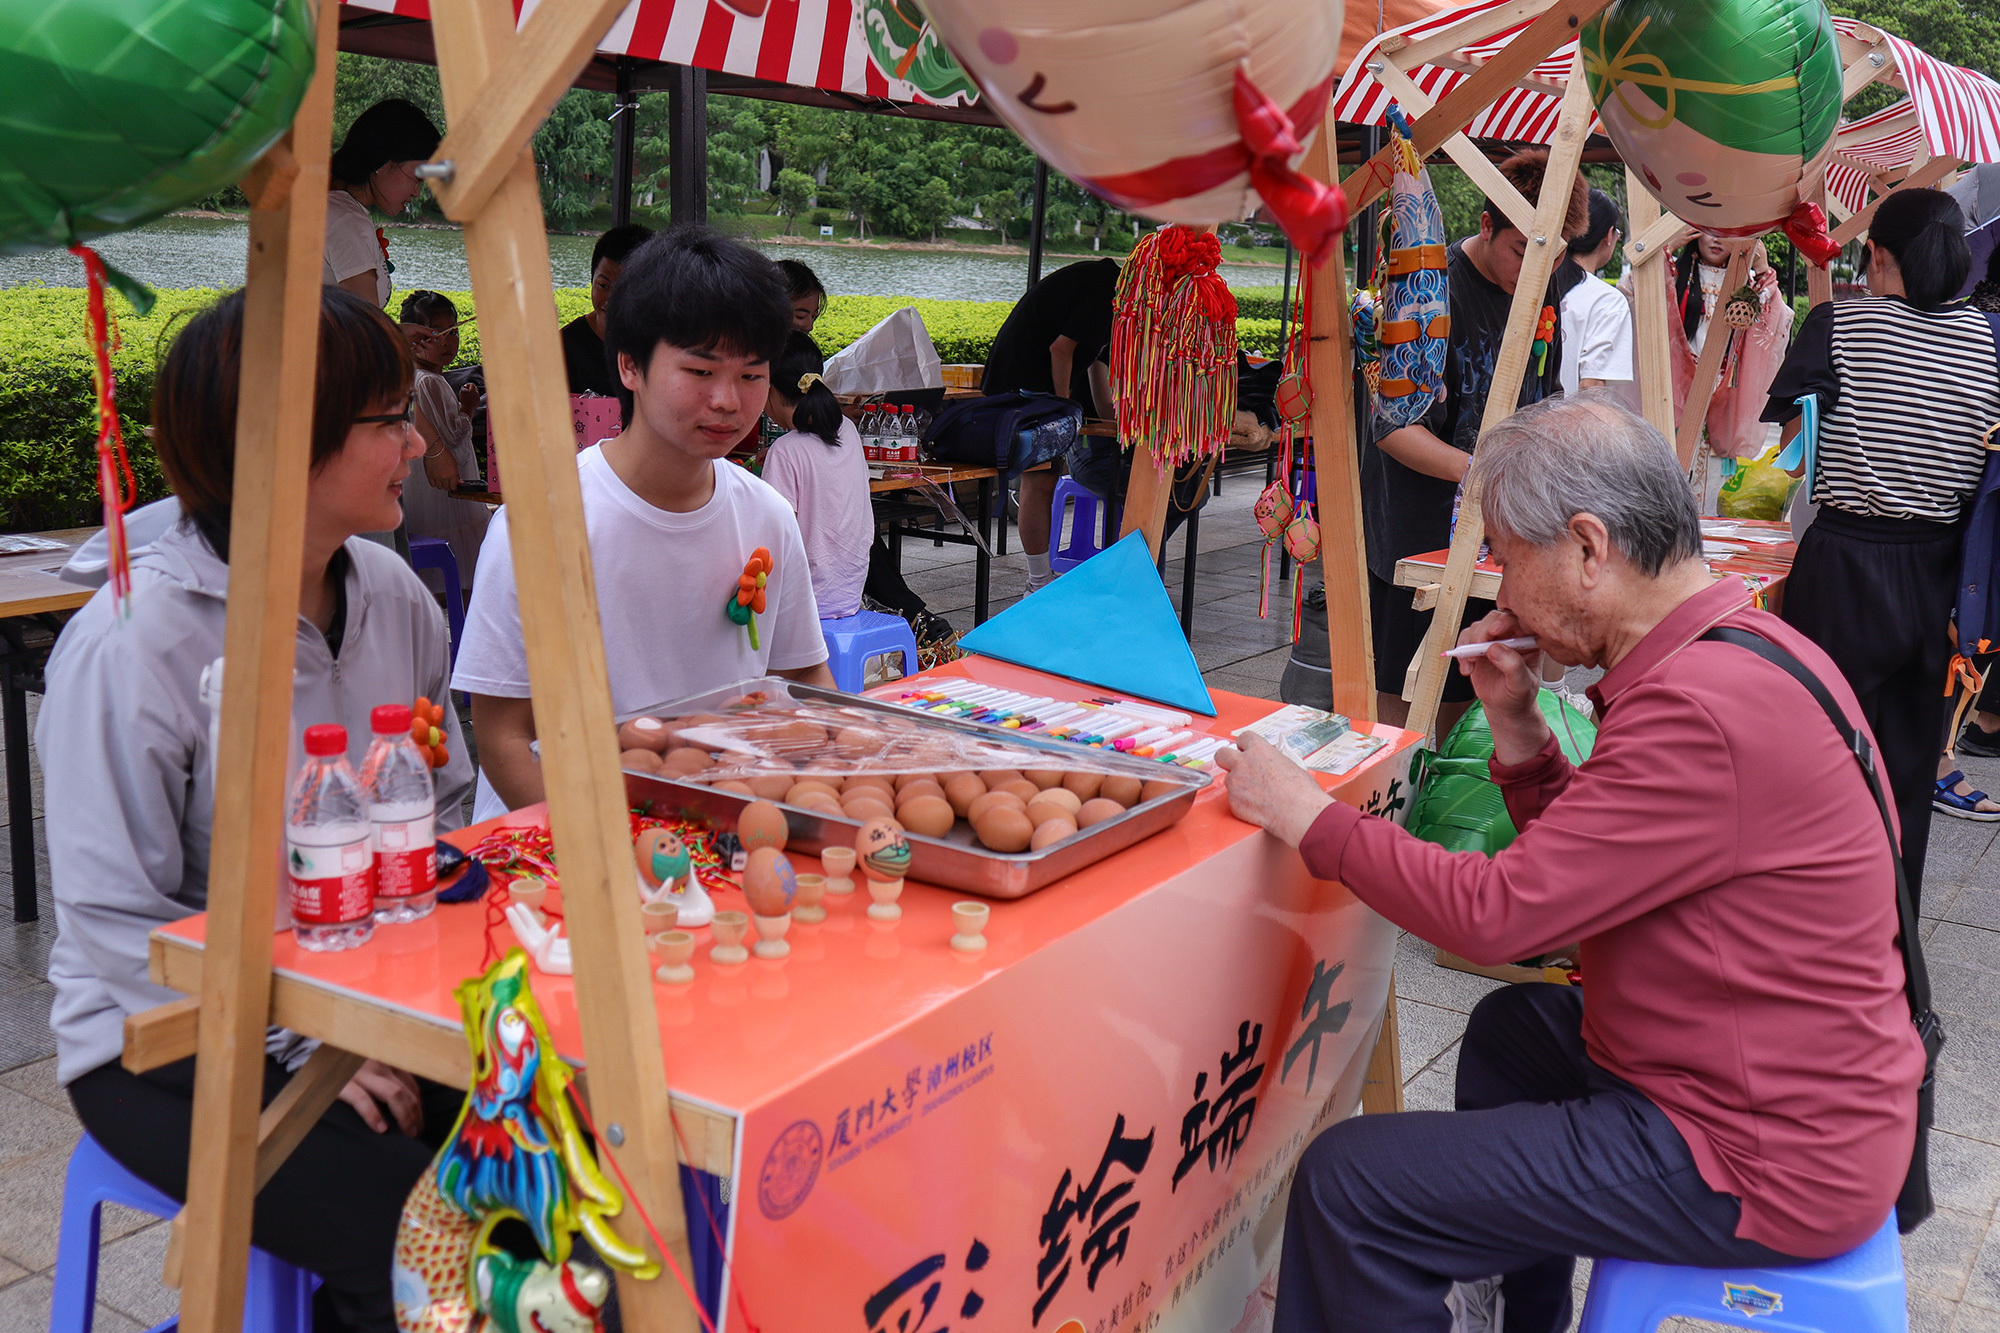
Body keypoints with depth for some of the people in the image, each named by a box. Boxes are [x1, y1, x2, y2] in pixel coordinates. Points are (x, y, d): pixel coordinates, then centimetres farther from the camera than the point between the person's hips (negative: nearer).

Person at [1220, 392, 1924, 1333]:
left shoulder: (1704, 711, -27)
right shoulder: (1735, 647, 7)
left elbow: (1498, 912, -25)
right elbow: (1578, 864, 14)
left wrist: (1307, 816, -13)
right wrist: (1516, 725, 0)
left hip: (1757, 1162, -11)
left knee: (1347, 1183, -13)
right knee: (1510, 1025, 34)